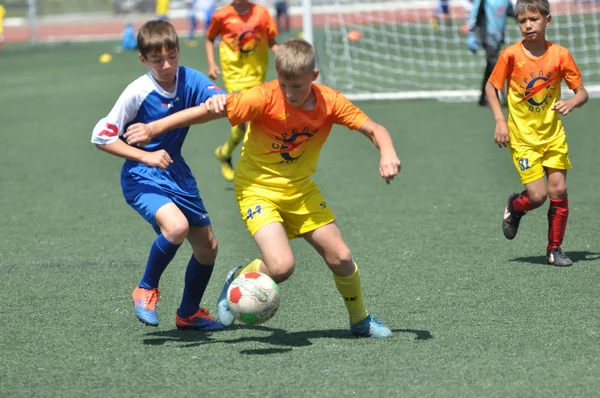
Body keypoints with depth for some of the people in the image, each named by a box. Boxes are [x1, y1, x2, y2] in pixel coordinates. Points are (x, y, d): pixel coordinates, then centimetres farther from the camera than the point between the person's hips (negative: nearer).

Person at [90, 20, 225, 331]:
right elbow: (101, 137, -15)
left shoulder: (190, 80, -8)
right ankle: (146, 290, -5)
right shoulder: (138, 93, -19)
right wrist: (146, 157, -23)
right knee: (176, 226, -31)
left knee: (207, 247, 10)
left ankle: (189, 313, 34)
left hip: (176, 172, 6)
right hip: (143, 177, -6)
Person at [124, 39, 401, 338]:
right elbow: (211, 109, -26)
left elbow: (374, 129, -8)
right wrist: (154, 128, -30)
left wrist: (387, 153, -31)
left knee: (341, 258, 0)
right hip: (258, 190, -4)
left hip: (301, 190, 4)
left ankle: (360, 320, 27)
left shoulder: (329, 102, -13)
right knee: (281, 266, -24)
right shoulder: (264, 98, -25)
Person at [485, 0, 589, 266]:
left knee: (558, 190, -3)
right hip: (522, 137, -2)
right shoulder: (511, 55, -10)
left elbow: (582, 92, 0)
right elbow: (490, 87, 2)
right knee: (537, 195, -11)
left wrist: (571, 103, -23)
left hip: (553, 135, 2)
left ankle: (555, 249, 14)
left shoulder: (560, 55, -6)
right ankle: (514, 207, 25)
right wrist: (500, 121, -9)